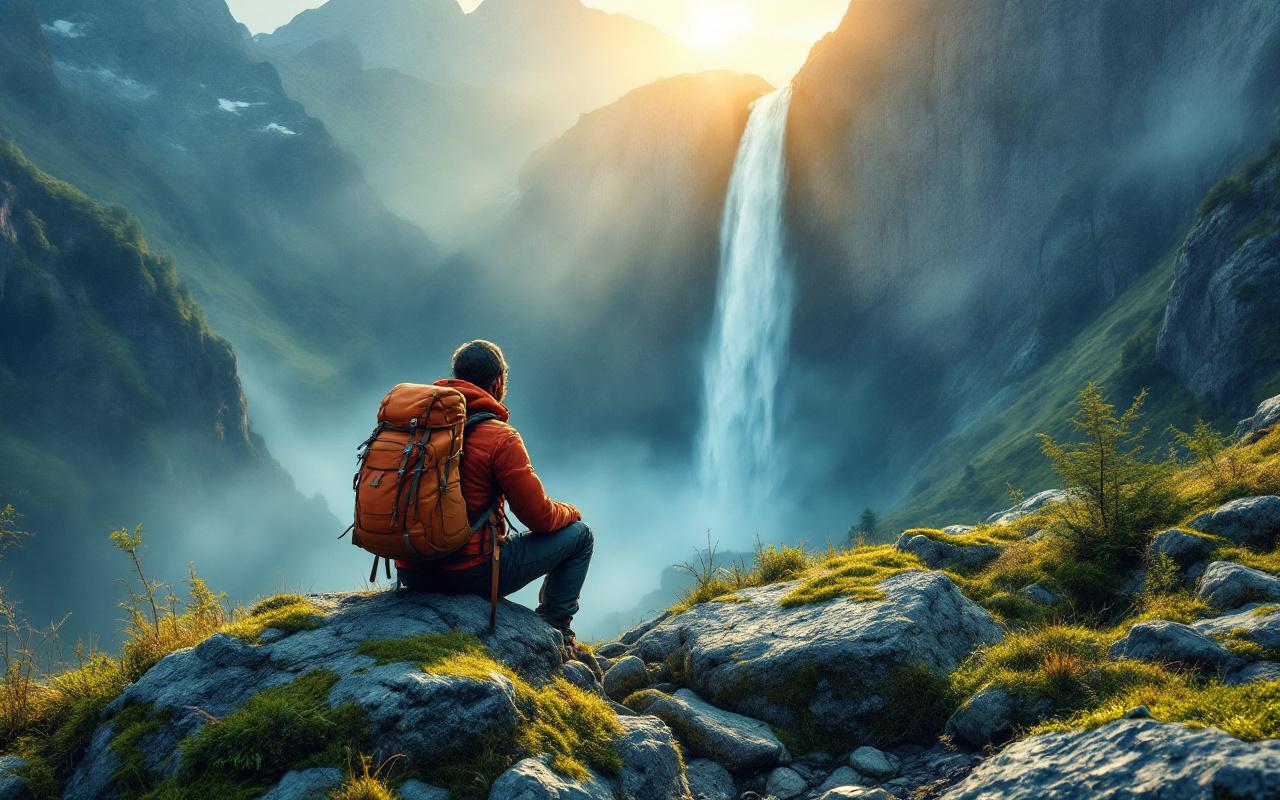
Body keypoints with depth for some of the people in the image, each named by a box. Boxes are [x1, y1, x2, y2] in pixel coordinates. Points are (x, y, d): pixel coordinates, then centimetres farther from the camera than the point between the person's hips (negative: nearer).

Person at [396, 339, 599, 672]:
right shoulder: (500, 437, -13)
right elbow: (539, 517, -10)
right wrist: (568, 512, 14)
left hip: (411, 573, 7)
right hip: (470, 574, -7)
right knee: (578, 535, 10)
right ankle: (555, 632, 15)